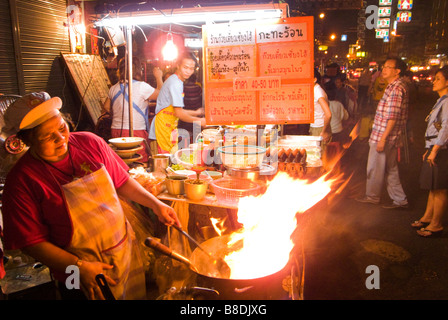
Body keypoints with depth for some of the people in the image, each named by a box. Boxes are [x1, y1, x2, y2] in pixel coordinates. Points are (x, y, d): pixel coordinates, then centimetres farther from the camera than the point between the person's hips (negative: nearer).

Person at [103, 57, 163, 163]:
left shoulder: (114, 88, 8)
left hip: (116, 131, 6)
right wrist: (159, 77, 13)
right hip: (136, 132, -6)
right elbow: (161, 94, -1)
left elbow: (106, 107, 20)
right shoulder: (141, 86, -11)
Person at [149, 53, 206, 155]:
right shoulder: (175, 84, -15)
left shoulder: (174, 81, 17)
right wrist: (199, 121, -6)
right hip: (163, 131, -10)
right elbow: (179, 113, -18)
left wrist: (195, 112, 25)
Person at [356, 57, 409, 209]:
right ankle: (400, 199, 22)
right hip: (391, 137, 10)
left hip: (384, 135, -10)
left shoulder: (396, 88, -16)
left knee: (375, 168, 5)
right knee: (390, 169, 15)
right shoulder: (395, 86, 16)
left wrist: (383, 138, -22)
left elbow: (392, 117, -22)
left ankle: (372, 196, 21)